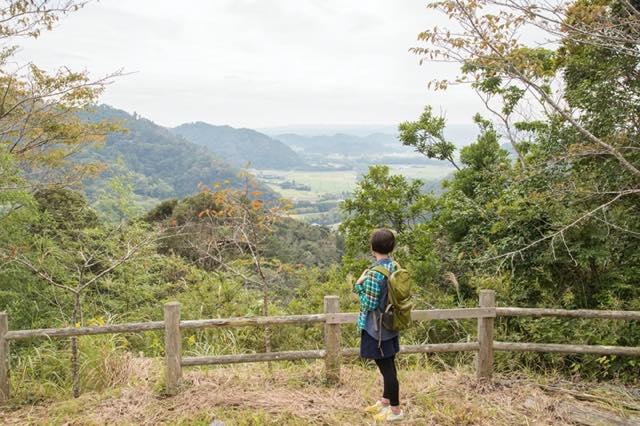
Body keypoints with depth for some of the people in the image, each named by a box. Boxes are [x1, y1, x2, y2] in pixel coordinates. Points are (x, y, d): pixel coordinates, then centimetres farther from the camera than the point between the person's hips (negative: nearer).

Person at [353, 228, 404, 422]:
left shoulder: (374, 273, -25)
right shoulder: (395, 266, 1)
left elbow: (369, 304, -20)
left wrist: (359, 284, -10)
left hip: (377, 328, -8)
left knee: (386, 367, 4)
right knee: (388, 365, 20)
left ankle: (395, 410, 16)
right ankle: (385, 401, 37)